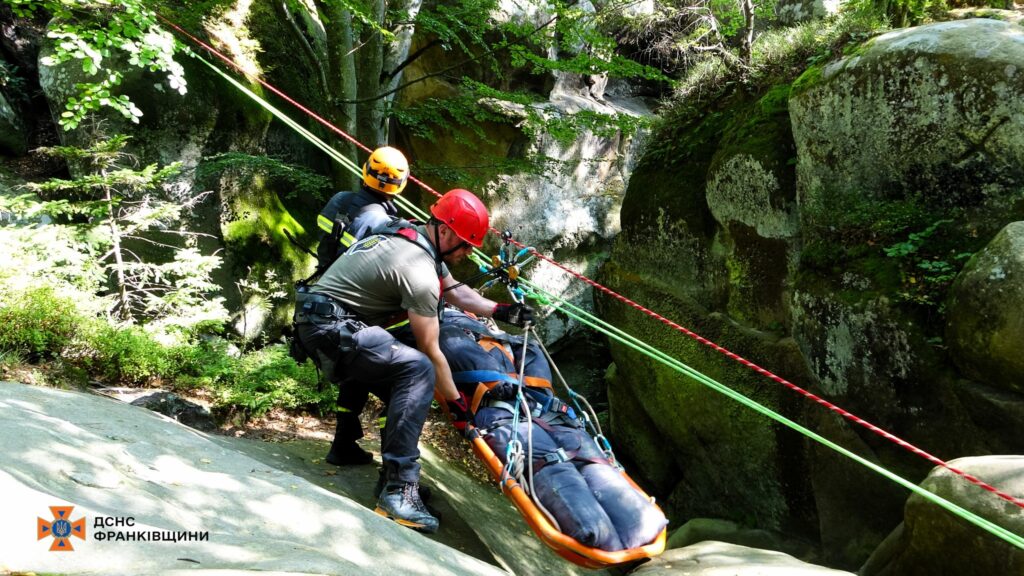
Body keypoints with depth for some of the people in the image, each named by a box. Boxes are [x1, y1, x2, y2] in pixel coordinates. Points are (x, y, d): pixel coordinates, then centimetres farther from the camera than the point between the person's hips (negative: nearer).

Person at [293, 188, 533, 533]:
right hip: (331, 328, -11)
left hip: (319, 322, 11)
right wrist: (457, 402, -4)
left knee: (406, 391, 14)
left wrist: (501, 311, 16)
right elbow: (431, 351, -14)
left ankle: (394, 478, 18)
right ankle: (399, 492, -25)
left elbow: (453, 289, 24)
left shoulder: (415, 238, 9)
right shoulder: (419, 270, -20)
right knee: (418, 370, -24)